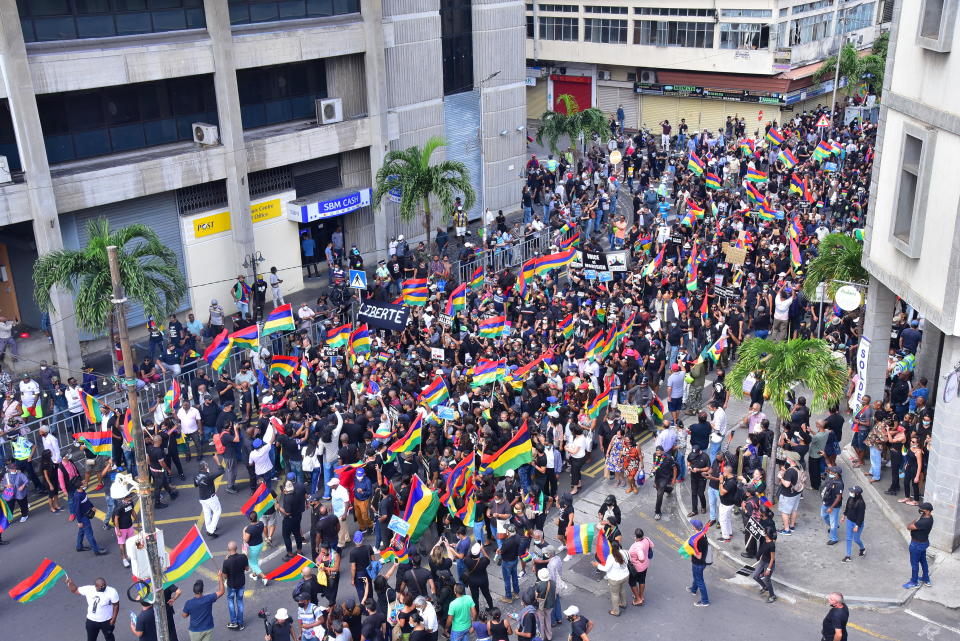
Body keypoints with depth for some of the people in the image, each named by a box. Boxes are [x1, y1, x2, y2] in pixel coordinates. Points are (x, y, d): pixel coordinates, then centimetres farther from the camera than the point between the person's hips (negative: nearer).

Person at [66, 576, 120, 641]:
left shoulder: (112, 592, -24)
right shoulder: (88, 589, -14)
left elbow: (116, 605, -14)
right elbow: (75, 590, 0)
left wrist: (113, 619, -13)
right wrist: (70, 583, -19)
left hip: (106, 621, -3)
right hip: (91, 621, 3)